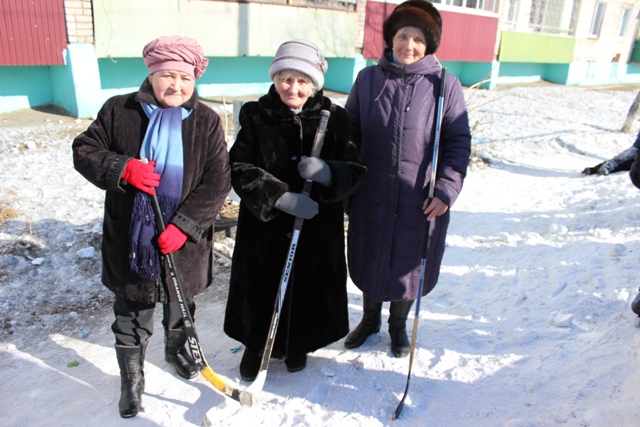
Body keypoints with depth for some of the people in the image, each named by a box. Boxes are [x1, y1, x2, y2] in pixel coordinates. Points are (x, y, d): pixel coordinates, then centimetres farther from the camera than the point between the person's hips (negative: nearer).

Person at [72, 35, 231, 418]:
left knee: (180, 302, 23)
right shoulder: (119, 111, -5)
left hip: (184, 240, 1)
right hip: (130, 239, 0)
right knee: (132, 313, 11)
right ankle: (132, 380, 33)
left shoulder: (207, 121, -7)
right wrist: (123, 169, -22)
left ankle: (177, 348, 52)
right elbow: (84, 151, -1)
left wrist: (183, 226, -19)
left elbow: (217, 182, -11)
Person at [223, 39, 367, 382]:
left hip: (318, 227, 1)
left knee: (310, 287, 13)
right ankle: (256, 345, 39)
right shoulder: (255, 116, -5)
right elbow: (239, 169, -10)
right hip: (264, 225, 0)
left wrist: (327, 172, -27)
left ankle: (298, 344, 42)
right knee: (261, 288, 11)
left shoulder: (334, 118, -3)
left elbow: (356, 171, -5)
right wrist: (280, 196, -23)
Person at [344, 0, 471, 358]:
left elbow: (458, 142, -2)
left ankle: (399, 324, 40)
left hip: (420, 200, -1)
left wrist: (446, 190, -12)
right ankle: (370, 318, 43)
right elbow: (350, 133, 7)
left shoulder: (446, 86, -5)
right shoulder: (368, 79, 1)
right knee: (369, 258, 16)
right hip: (372, 195, 2)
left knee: (409, 261, 13)